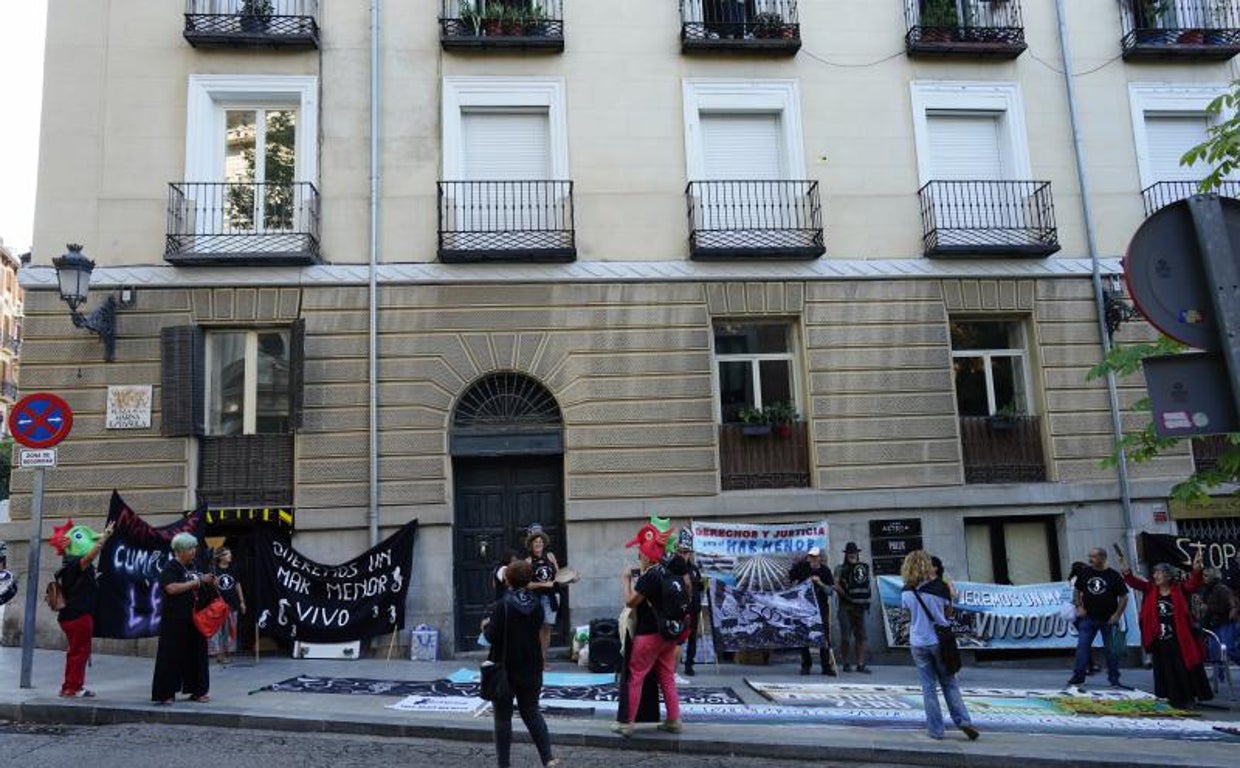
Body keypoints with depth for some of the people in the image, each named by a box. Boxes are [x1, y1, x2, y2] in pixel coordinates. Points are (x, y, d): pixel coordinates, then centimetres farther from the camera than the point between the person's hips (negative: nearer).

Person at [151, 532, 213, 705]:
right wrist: (197, 581, -20)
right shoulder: (170, 567, -11)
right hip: (175, 619, -7)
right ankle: (165, 693, 5)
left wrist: (207, 581, 6)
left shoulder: (192, 566, 12)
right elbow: (172, 588, -25)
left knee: (196, 653, 10)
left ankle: (196, 691, 19)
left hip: (193, 618, 8)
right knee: (171, 656, -3)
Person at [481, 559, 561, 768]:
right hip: (531, 668, 5)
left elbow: (492, 636, -20)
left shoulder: (502, 604, -17)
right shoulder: (536, 604, 0)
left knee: (503, 717, 7)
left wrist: (486, 626, 3)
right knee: (531, 712, 15)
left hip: (505, 668, -5)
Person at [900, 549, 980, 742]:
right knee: (949, 683, 13)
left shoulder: (906, 593, -8)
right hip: (939, 641, 0)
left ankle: (936, 729, 11)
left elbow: (908, 614, 3)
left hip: (918, 643, 0)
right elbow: (948, 610, 2)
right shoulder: (938, 587, -10)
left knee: (928, 687, 9)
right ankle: (963, 721, 4)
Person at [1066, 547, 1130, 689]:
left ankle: (1114, 679, 18)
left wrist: (1117, 615, -9)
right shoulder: (1084, 572, 1)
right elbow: (1076, 590, 12)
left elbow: (1124, 597, -3)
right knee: (1082, 646, -1)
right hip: (1088, 617, 2)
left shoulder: (1114, 575, -7)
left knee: (1112, 650, 6)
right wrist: (1079, 606, 1)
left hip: (1108, 619, -2)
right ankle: (1078, 676, 3)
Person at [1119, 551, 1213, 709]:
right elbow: (1136, 582, -6)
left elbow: (1193, 584, -19)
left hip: (1178, 640, -3)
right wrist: (1127, 572, -25)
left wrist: (1196, 571, -38)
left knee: (1183, 669, 4)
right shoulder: (1150, 590, 4)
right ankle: (1173, 699, 21)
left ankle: (1187, 699, 19)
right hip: (1159, 640, 3)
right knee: (1165, 671, 9)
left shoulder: (1179, 590, -4)